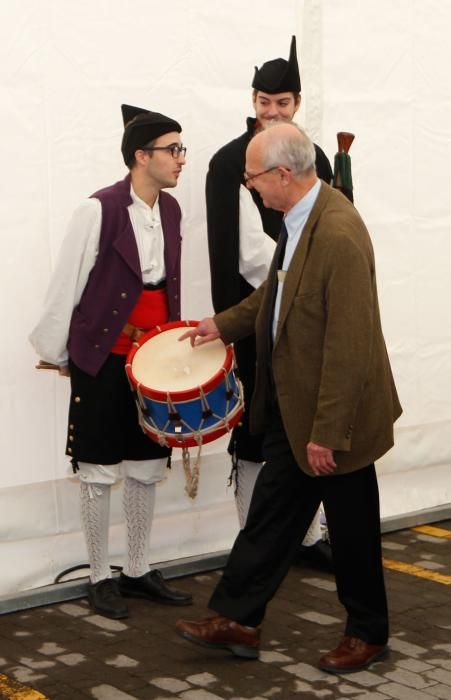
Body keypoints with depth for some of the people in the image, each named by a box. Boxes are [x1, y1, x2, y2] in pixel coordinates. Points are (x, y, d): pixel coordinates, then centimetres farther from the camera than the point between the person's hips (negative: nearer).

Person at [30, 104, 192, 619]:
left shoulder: (170, 209, 4)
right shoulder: (98, 210, -17)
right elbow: (66, 286, -10)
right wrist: (56, 352, -3)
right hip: (103, 358, -6)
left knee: (147, 467, 13)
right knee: (101, 470, 4)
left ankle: (137, 571, 26)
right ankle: (100, 578, 17)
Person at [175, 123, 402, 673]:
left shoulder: (339, 235, -28)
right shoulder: (298, 219, 0)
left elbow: (348, 347, -27)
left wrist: (327, 434, -23)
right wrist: (226, 324, 14)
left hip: (335, 414, -8)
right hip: (291, 405, 8)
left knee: (351, 525, 10)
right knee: (270, 510, 15)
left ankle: (368, 633, 30)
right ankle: (236, 620, 27)